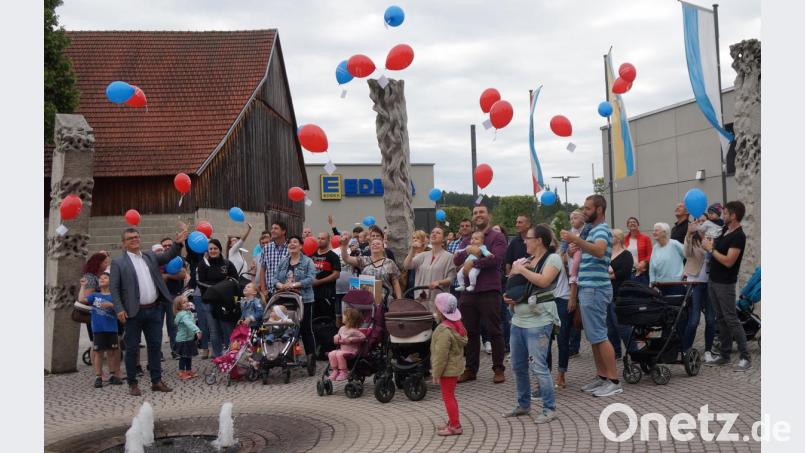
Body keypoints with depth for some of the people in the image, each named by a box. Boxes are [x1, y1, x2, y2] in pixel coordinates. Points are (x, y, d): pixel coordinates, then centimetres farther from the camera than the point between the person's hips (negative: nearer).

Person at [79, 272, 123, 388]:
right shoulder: (95, 295, 8)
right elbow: (81, 300, -4)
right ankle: (98, 377, 7)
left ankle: (113, 375, 18)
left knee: (112, 352, 8)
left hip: (111, 329, 0)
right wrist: (83, 286, 0)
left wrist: (111, 305, -23)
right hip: (98, 329, 0)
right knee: (98, 352, 2)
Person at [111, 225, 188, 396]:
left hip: (154, 310, 4)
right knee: (132, 348, 4)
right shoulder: (118, 263, 0)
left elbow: (168, 256, 3)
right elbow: (114, 288, -5)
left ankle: (156, 381, 18)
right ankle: (132, 384, 14)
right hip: (134, 312, -4)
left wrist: (178, 243, -15)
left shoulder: (150, 257, 13)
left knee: (155, 345, 9)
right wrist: (119, 309, -15)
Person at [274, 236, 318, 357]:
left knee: (306, 329, 0)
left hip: (304, 300, -4)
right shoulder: (283, 262, 14)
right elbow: (275, 278, 7)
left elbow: (310, 279, -14)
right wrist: (281, 285, -15)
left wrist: (294, 284, -22)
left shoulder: (308, 262, -1)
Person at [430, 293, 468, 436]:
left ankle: (455, 426, 7)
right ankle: (453, 422, 29)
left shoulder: (444, 330, -26)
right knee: (450, 396, 20)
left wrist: (436, 373, -17)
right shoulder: (457, 325, 6)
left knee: (448, 397, 1)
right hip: (454, 367, 10)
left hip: (448, 369, -10)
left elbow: (441, 355, -26)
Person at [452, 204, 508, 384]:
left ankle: (498, 369, 10)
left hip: (489, 291, -5)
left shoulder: (497, 237, 0)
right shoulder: (466, 240, 17)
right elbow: (456, 260, 4)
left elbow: (496, 258, -16)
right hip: (469, 292, 5)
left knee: (494, 332, 1)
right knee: (471, 332, 10)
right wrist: (468, 251, -15)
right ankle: (470, 369, 19)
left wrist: (472, 263, -12)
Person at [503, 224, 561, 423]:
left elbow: (543, 281, -22)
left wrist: (521, 269, -11)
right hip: (518, 320, 8)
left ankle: (549, 409, 4)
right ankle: (523, 405, 26)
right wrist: (508, 297, 2)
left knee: (538, 366, -8)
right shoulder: (526, 260, 15)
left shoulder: (553, 258, -5)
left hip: (538, 322, -8)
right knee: (518, 366, 13)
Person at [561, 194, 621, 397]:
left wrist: (576, 240, -48)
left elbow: (599, 251, -36)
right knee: (593, 336, 12)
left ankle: (614, 381, -4)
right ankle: (601, 377, 19)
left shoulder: (602, 230, -14)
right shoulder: (594, 230, 18)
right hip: (588, 289, 10)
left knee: (599, 335, -8)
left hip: (595, 289, -10)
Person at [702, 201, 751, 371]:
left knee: (731, 320, -8)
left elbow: (728, 261, -24)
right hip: (713, 281, 9)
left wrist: (710, 249, -16)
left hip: (725, 284, -9)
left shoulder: (738, 236, -18)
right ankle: (725, 355, 18)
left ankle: (745, 358, -3)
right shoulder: (725, 230, 9)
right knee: (721, 319, 12)